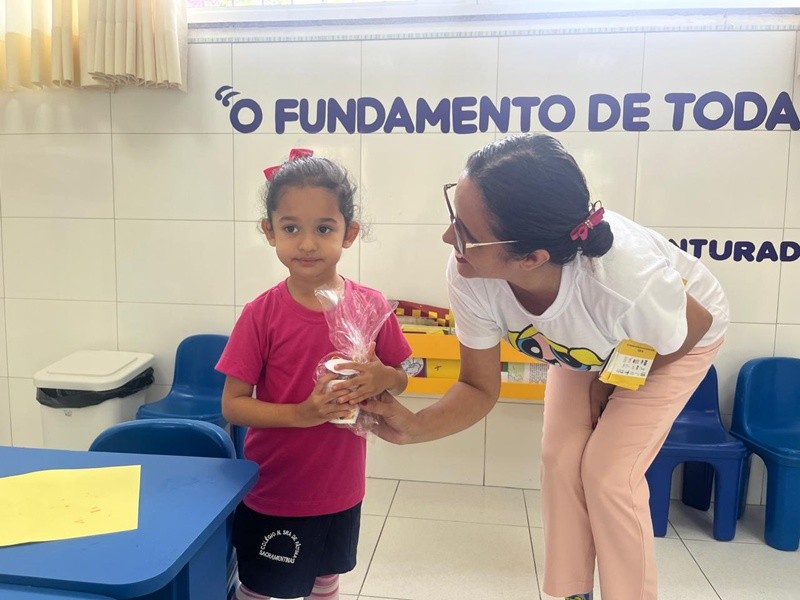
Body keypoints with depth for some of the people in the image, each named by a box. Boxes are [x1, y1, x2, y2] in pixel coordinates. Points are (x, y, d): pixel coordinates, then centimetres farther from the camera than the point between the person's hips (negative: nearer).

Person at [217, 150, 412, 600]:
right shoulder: (262, 315, -16)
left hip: (340, 490, 3)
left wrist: (383, 378, -21)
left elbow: (401, 378, 2)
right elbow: (232, 405, -13)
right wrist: (301, 414, -27)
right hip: (272, 492, -2)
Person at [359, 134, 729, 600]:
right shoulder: (470, 278, -35)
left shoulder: (630, 282, -46)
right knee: (561, 460, -2)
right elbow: (480, 389, -20)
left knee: (608, 473, -8)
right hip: (585, 344, 4)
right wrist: (414, 427, -39)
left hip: (676, 339, -3)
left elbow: (695, 327, -21)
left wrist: (608, 386, -9)